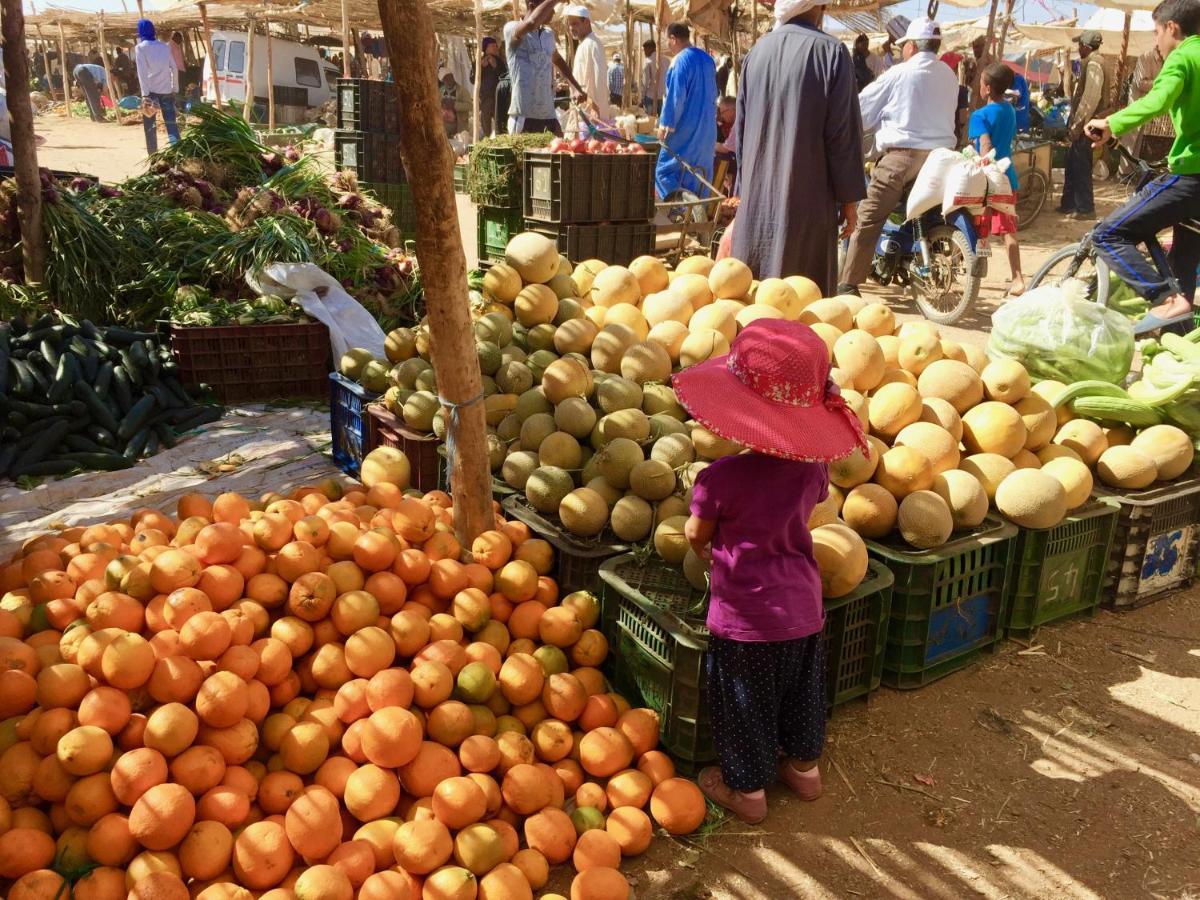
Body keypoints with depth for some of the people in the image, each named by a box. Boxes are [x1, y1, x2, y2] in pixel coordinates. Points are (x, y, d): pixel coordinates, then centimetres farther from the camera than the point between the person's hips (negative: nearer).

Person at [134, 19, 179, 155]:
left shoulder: (140, 47, -1)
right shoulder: (164, 46, 12)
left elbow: (142, 72, -9)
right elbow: (174, 68, 11)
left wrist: (145, 94, -14)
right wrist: (175, 88, 17)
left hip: (151, 91, -3)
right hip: (167, 91, 3)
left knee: (150, 125, 7)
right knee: (171, 123, -2)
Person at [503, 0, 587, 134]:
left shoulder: (549, 35, 14)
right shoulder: (511, 29, -6)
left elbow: (558, 61, 33)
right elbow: (531, 24, -29)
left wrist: (578, 89, 27)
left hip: (549, 115, 7)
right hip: (524, 116, -7)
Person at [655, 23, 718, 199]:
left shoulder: (680, 61, -15)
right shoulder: (707, 59, 10)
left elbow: (675, 97, -18)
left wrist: (665, 124, -12)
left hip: (685, 127, -8)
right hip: (707, 128, 8)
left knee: (666, 169, -1)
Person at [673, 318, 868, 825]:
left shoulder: (720, 479, -24)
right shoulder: (811, 467, -9)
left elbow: (696, 536, -7)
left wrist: (706, 548, 15)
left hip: (745, 617, -5)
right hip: (803, 607, 5)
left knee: (745, 706, 15)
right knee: (801, 693, 26)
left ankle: (747, 791, 33)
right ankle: (804, 768, 46)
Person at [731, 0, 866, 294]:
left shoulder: (756, 52, 8)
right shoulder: (830, 51, -7)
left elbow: (740, 129, 13)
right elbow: (843, 131, -9)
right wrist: (848, 197, -2)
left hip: (756, 196, 5)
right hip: (807, 196, -5)